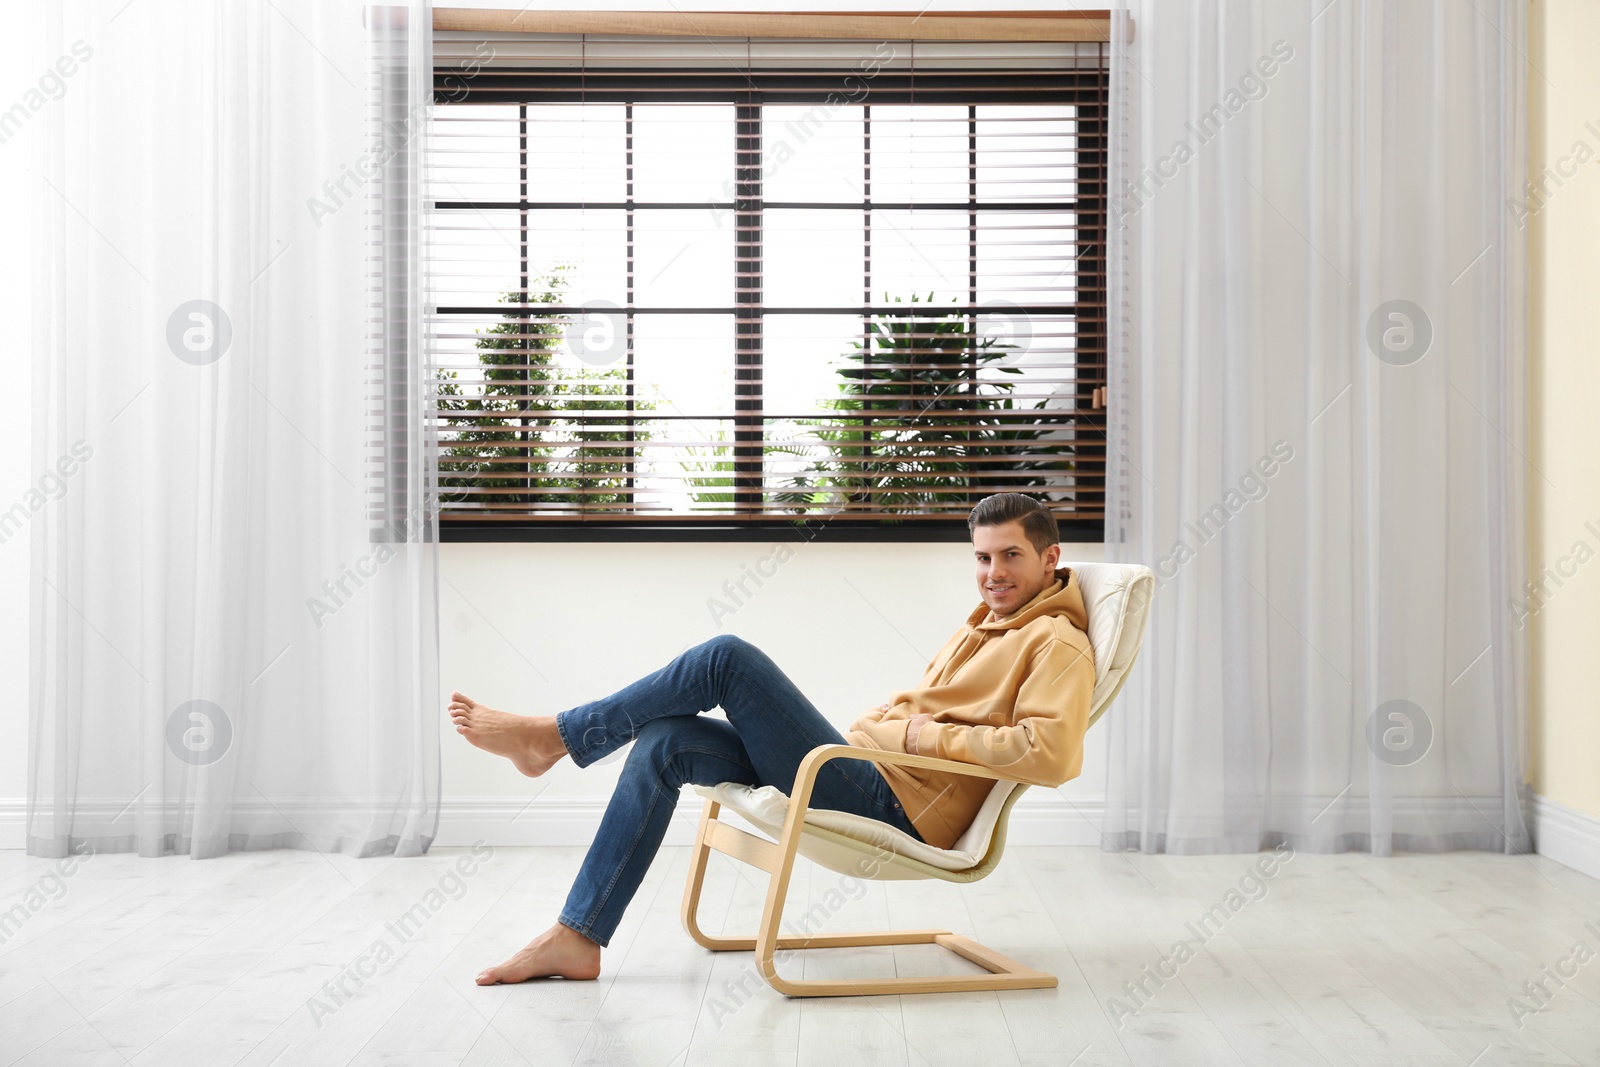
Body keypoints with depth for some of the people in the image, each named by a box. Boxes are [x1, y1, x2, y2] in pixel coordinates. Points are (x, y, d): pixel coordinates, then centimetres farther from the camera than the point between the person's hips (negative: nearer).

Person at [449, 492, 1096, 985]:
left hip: (893, 807, -10)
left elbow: (1052, 754, -24)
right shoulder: (989, 622, 23)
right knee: (664, 744, -2)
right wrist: (874, 724, 11)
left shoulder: (1057, 642, -6)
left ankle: (554, 736, -1)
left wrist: (928, 735, -18)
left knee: (728, 657, -16)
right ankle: (576, 938, -1)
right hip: (861, 776, 10)